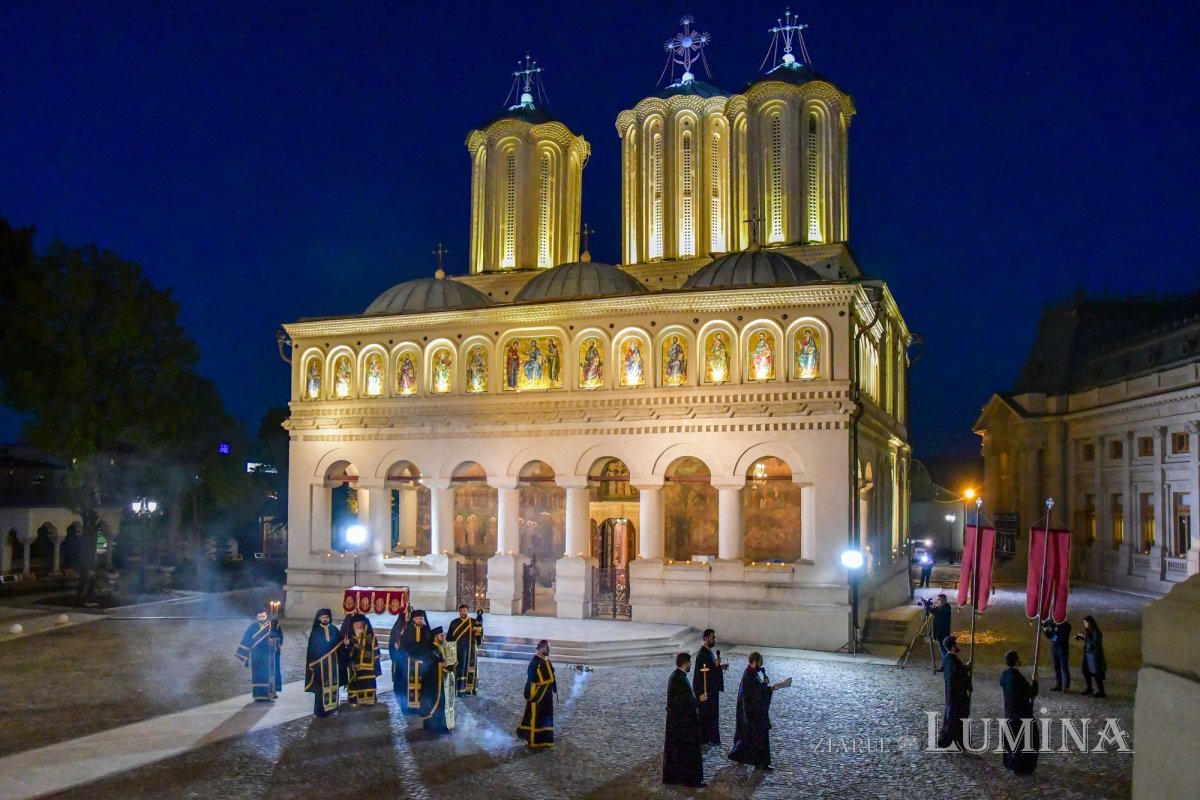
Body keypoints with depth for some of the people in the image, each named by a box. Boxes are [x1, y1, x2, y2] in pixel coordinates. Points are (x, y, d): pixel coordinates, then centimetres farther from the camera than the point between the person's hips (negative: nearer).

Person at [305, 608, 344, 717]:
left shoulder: (334, 630, 6)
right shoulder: (315, 632, -1)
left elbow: (340, 646, 7)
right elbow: (312, 648, -4)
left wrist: (341, 661, -2)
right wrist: (311, 663, -9)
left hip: (333, 662, 3)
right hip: (320, 662, -3)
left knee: (333, 683, 5)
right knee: (321, 685, -5)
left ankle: (331, 706, 14)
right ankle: (321, 709, -1)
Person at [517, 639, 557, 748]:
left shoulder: (547, 661, 9)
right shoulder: (535, 661, -16)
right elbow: (531, 678, -17)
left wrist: (554, 691, 14)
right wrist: (530, 695, -17)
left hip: (547, 693, 8)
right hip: (537, 694, -8)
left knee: (546, 716, 12)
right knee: (535, 717, 1)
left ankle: (544, 739, 21)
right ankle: (533, 740, 12)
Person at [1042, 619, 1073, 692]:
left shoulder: (1066, 625, -7)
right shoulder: (1052, 623, 7)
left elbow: (1065, 636, -17)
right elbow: (1049, 636, 14)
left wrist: (1058, 631, -29)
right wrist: (1045, 631, -4)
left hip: (1063, 648, -6)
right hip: (1054, 647, 6)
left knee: (1064, 668, -4)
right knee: (1056, 667, 9)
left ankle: (1066, 686, -1)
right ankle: (1058, 685, 16)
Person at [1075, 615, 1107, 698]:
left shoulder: (1096, 632, -16)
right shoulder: (1088, 631, 8)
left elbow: (1095, 643, -24)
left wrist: (1086, 637, -24)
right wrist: (1081, 637, 6)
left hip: (1095, 655, -9)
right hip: (1087, 654, 9)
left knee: (1097, 674, -6)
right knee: (1086, 672, 13)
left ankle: (1101, 692, 0)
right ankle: (1089, 688, 27)